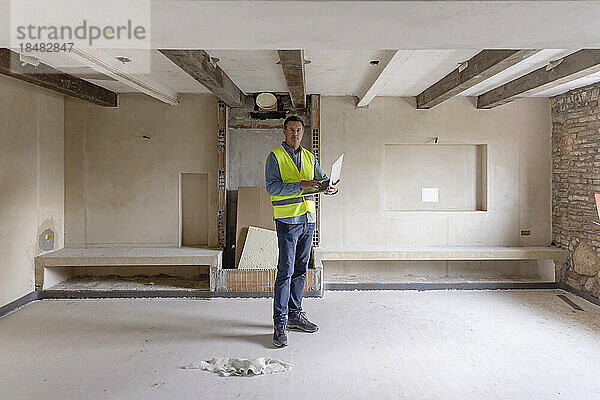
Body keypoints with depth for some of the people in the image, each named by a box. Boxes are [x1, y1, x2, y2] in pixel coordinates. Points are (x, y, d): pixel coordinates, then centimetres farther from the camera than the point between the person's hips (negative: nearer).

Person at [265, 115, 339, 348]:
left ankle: (295, 314, 24)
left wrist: (329, 186, -13)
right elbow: (272, 187, -13)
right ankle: (280, 324, 0)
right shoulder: (275, 156, -2)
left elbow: (322, 178, 12)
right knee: (285, 271, -7)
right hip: (287, 221, -6)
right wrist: (300, 185, -24)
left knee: (300, 269, 12)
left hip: (308, 219, 6)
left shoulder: (309, 157, 15)